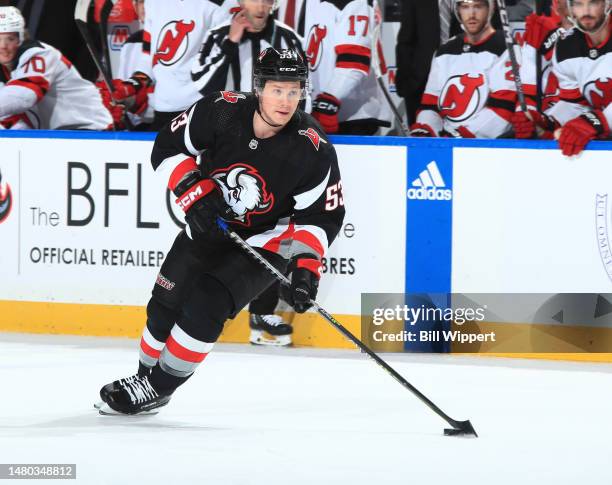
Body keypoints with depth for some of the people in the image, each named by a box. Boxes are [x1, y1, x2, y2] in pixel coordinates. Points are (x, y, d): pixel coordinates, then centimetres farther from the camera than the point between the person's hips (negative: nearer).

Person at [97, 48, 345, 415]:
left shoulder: (314, 150, -25)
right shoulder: (221, 111, -21)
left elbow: (322, 216, -17)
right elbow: (168, 147, -9)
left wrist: (306, 265, -31)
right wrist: (196, 191, -22)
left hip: (265, 244, -4)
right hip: (208, 229, 4)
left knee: (206, 304, -20)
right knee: (165, 306, 11)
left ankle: (157, 387, -3)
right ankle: (145, 375, 37)